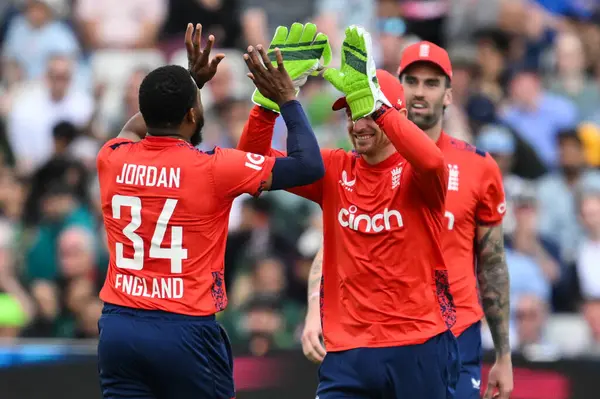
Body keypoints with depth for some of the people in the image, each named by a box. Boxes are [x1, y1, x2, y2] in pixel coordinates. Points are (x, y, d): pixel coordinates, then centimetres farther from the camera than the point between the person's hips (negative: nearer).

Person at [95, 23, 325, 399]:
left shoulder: (112, 160, 3)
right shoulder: (211, 169, -10)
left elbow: (137, 126, 31)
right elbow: (309, 165, -3)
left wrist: (188, 83, 33)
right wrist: (287, 100, 8)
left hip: (119, 327, 4)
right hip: (185, 331, -4)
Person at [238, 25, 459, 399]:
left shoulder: (413, 175, -4)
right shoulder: (335, 170, 8)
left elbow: (431, 161, -29)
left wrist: (371, 101, -36)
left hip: (420, 349, -3)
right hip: (348, 351, 3)